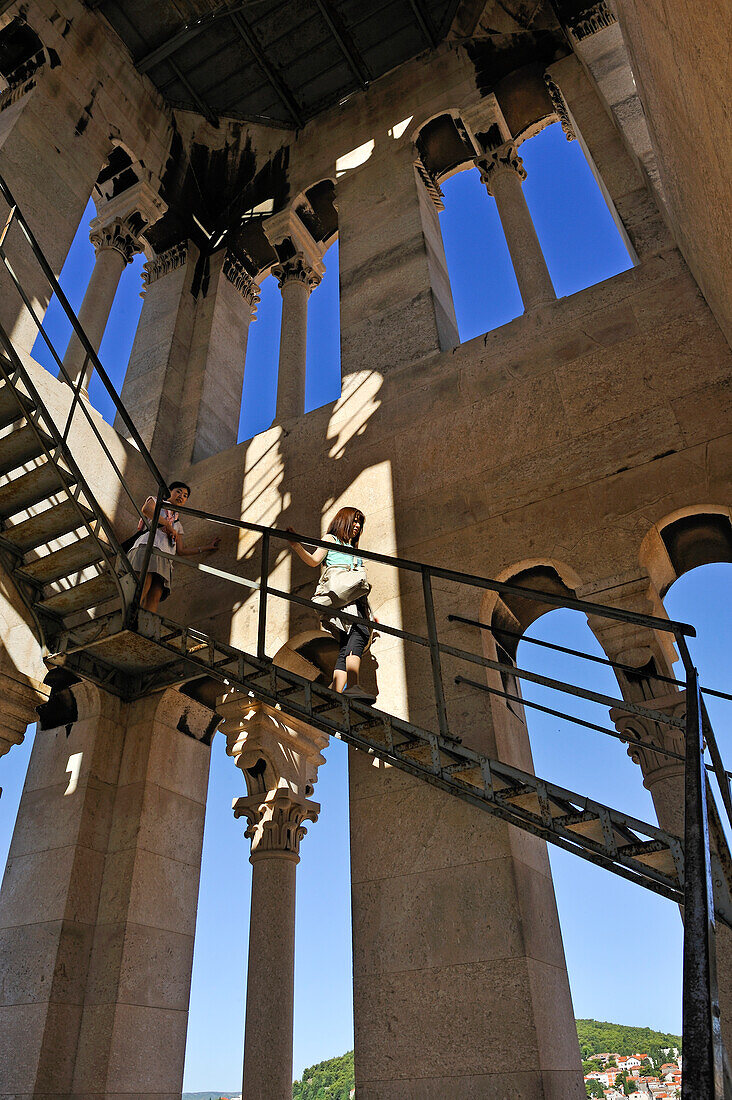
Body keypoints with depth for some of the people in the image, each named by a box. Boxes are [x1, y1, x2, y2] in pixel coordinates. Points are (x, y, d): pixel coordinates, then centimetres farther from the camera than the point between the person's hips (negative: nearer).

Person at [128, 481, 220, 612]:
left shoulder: (178, 525, 37)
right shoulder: (155, 501, 25)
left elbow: (181, 551, 29)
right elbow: (146, 509, -1)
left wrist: (207, 548, 31)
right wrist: (168, 525, 2)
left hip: (165, 557, 5)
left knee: (155, 598, -20)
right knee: (142, 588, -29)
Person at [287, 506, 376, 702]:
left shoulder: (355, 553, 40)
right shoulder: (331, 539, 22)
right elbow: (314, 561, 4)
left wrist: (371, 615, 29)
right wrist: (296, 545, -14)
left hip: (357, 598, 6)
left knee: (346, 648, -13)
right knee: (360, 632, -31)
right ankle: (353, 685, -46)